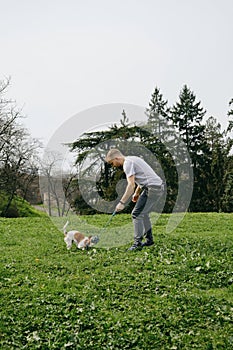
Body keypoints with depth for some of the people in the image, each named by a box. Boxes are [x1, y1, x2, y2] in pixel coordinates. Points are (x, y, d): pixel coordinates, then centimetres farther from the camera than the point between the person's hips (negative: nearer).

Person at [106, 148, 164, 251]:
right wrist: (137, 193, 35)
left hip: (152, 188, -10)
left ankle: (138, 242, -8)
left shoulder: (127, 163, -10)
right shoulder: (132, 159, 20)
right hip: (158, 187, 10)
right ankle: (149, 239, 23)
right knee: (143, 214, 18)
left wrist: (122, 202, -17)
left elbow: (131, 185, -18)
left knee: (136, 214, -8)